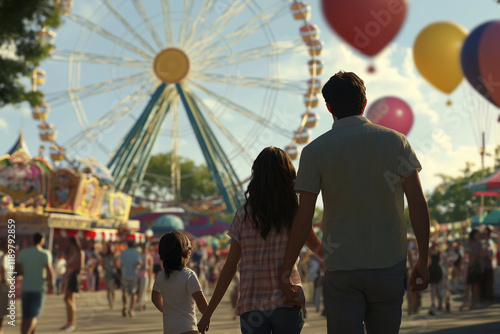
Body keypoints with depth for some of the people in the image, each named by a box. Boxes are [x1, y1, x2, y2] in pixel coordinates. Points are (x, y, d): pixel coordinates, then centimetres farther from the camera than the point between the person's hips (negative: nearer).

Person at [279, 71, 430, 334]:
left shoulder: (315, 151, -4)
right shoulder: (396, 141, 1)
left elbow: (304, 219, -6)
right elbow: (418, 205, -3)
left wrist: (286, 271, 3)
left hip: (341, 269, -2)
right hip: (389, 264, 2)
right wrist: (423, 260, 4)